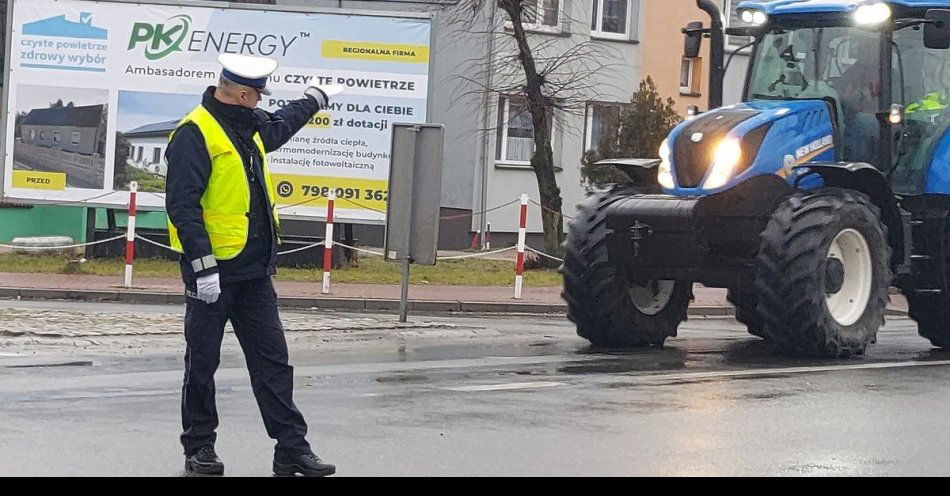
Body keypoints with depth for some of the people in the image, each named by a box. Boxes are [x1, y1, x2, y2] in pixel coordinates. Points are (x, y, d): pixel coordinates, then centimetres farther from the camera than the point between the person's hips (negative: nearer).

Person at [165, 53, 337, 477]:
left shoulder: (250, 127, 13)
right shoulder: (194, 134, -15)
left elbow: (279, 126, 39)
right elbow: (182, 204, -20)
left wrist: (313, 101, 53)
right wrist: (202, 265, -25)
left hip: (254, 271, 8)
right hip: (214, 272, -8)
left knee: (273, 360, 4)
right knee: (203, 362, 5)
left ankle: (292, 449, 5)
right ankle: (199, 447, 16)